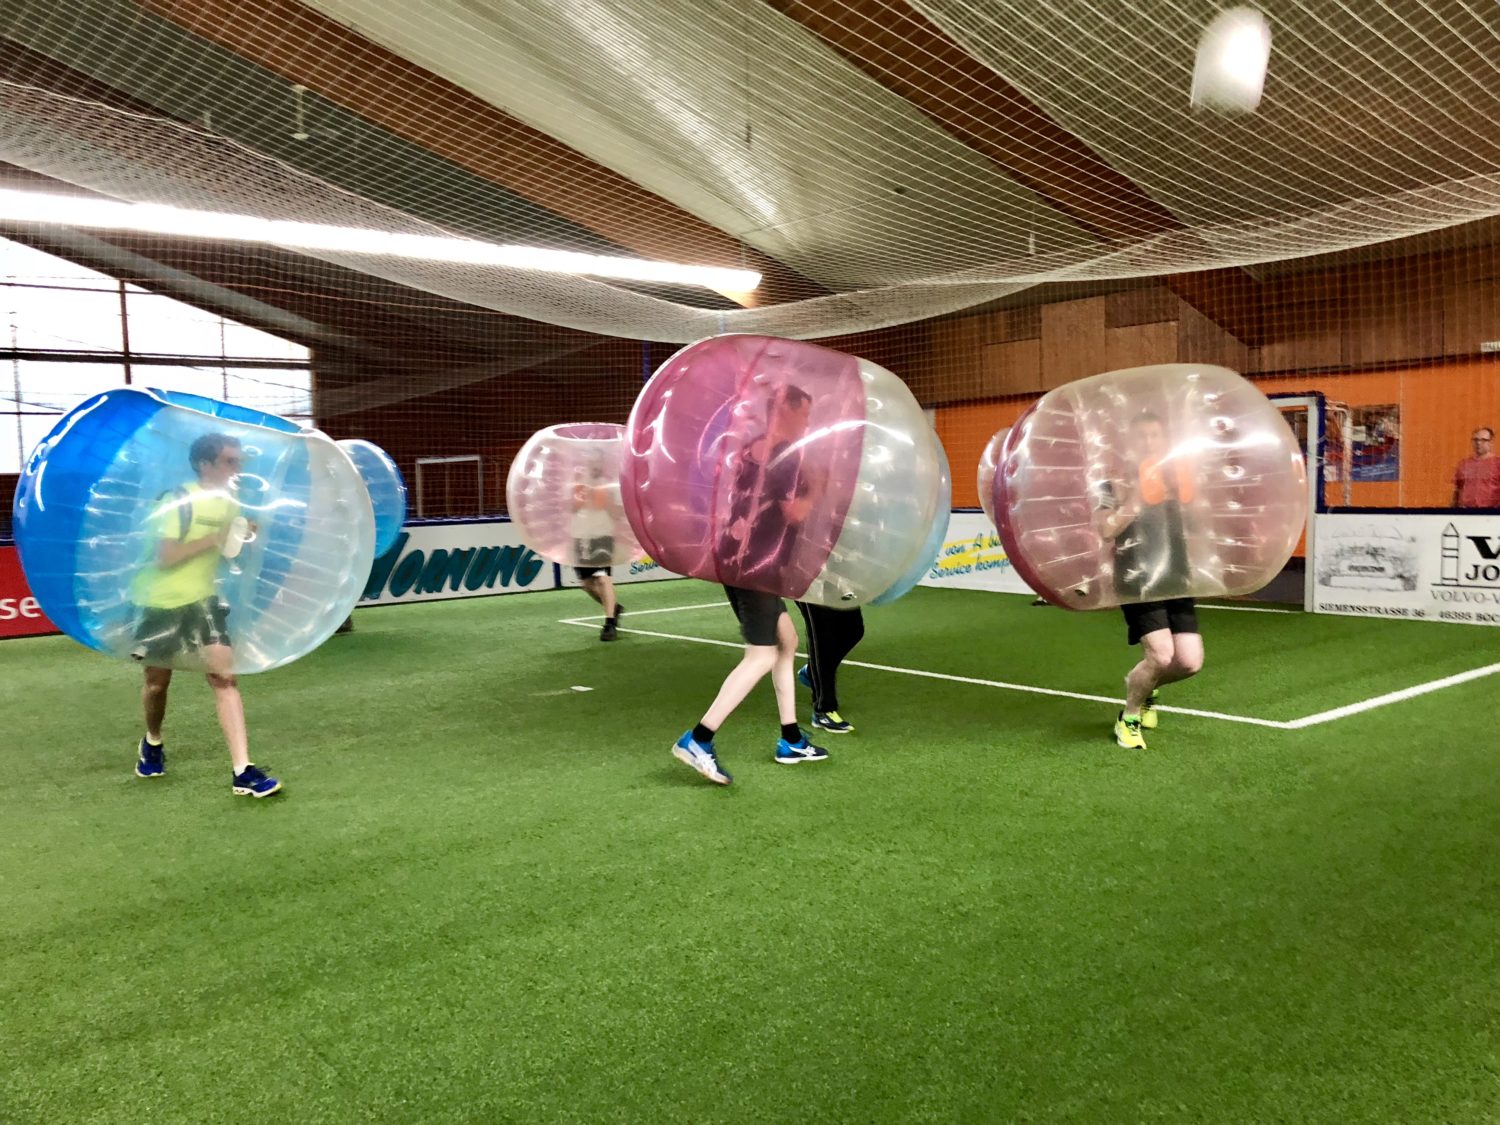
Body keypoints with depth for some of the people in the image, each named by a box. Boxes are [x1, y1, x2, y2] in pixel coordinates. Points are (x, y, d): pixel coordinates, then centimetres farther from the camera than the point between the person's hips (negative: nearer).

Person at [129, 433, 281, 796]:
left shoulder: (230, 502, 1)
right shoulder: (178, 501, -19)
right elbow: (164, 557, -25)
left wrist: (244, 537, -8)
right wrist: (213, 539, -28)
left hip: (202, 599, 4)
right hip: (162, 601, -4)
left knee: (224, 676, -10)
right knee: (158, 681, 12)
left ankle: (242, 771, -15)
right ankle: (153, 742, 45)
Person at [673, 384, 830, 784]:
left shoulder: (754, 449, 14)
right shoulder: (787, 452, -12)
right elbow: (796, 513, -18)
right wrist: (816, 489, -2)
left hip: (738, 561, 10)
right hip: (753, 567, -10)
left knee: (786, 642, 17)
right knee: (761, 657, -8)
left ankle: (791, 741, 21)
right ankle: (697, 741, -11)